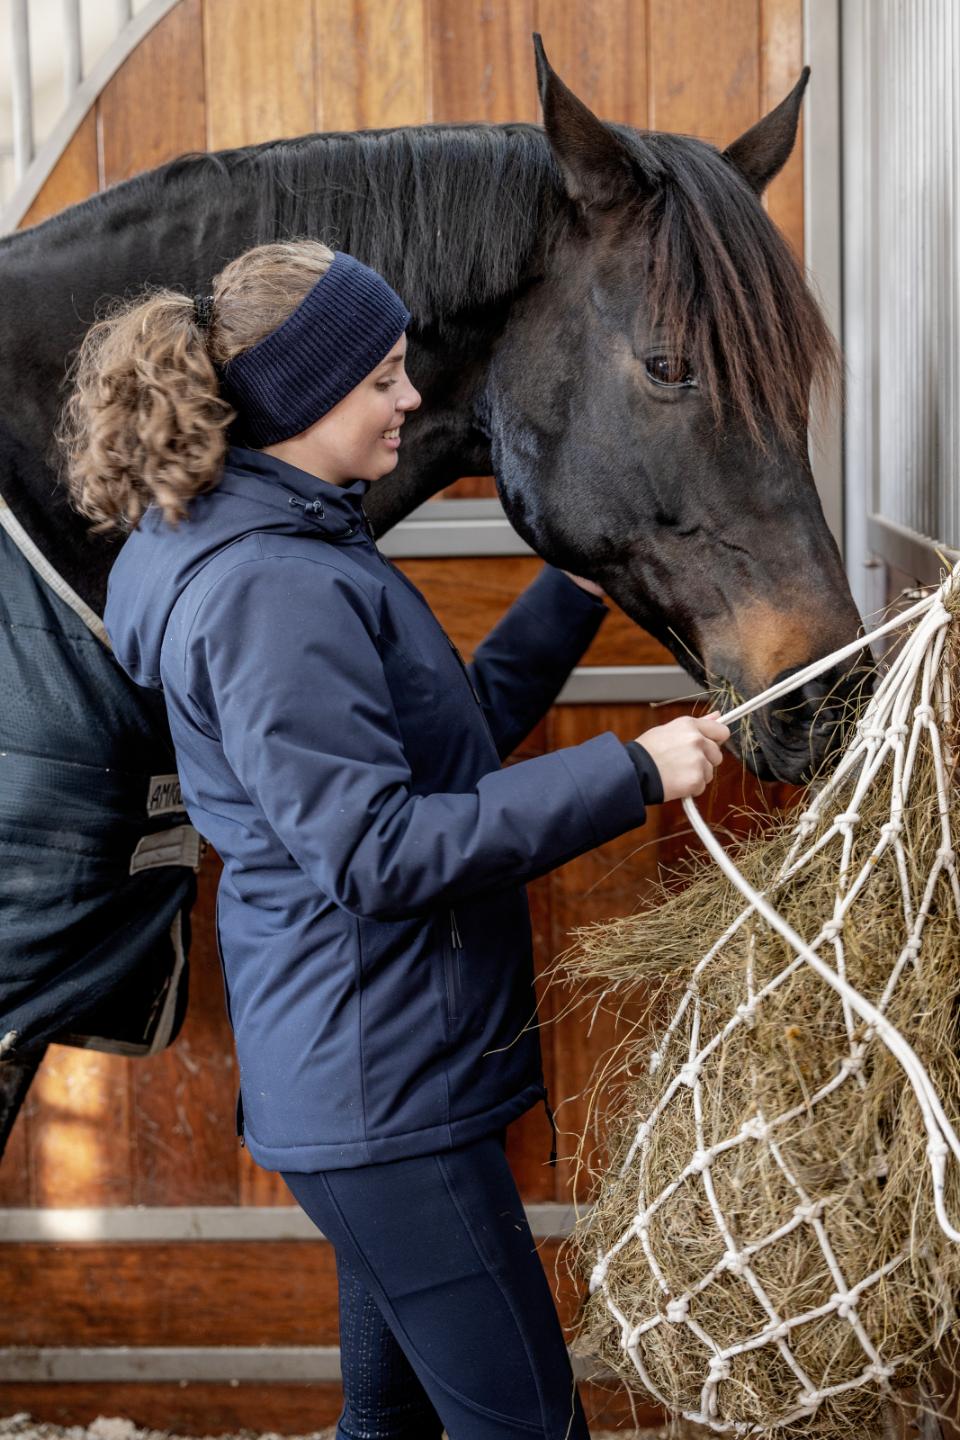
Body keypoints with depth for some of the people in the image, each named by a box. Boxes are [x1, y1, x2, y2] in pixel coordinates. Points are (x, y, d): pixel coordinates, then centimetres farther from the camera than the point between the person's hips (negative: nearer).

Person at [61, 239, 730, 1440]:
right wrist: (628, 775, -22)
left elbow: (455, 731, 19)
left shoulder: (296, 549, 12)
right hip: (378, 1084, -11)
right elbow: (375, 850, -24)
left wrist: (579, 590, 12)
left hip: (377, 1071, 11)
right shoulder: (269, 590, -20)